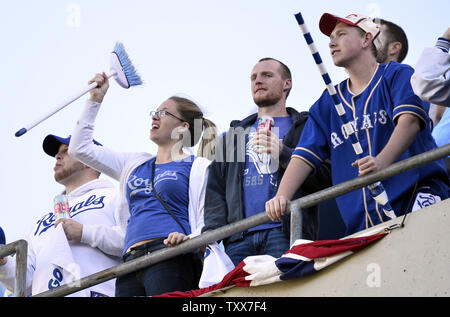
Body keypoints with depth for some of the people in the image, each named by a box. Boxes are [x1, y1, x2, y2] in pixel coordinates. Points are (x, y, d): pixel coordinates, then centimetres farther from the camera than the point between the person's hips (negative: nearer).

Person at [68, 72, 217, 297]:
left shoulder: (198, 168, 12)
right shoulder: (135, 165, 28)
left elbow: (208, 222, 2)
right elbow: (80, 148, 31)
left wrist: (189, 239, -20)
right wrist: (95, 100, 28)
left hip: (170, 260, -5)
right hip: (131, 264, 5)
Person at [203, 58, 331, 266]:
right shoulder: (234, 134, 30)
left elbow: (327, 177, 2)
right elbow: (215, 189, 23)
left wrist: (283, 153, -10)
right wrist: (212, 231, 5)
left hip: (285, 233, -3)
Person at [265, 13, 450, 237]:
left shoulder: (398, 75, 8)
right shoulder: (327, 103, 22)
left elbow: (410, 119, -11)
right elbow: (306, 155, 13)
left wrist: (382, 161, -30)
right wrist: (282, 197, -6)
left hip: (415, 191, -4)